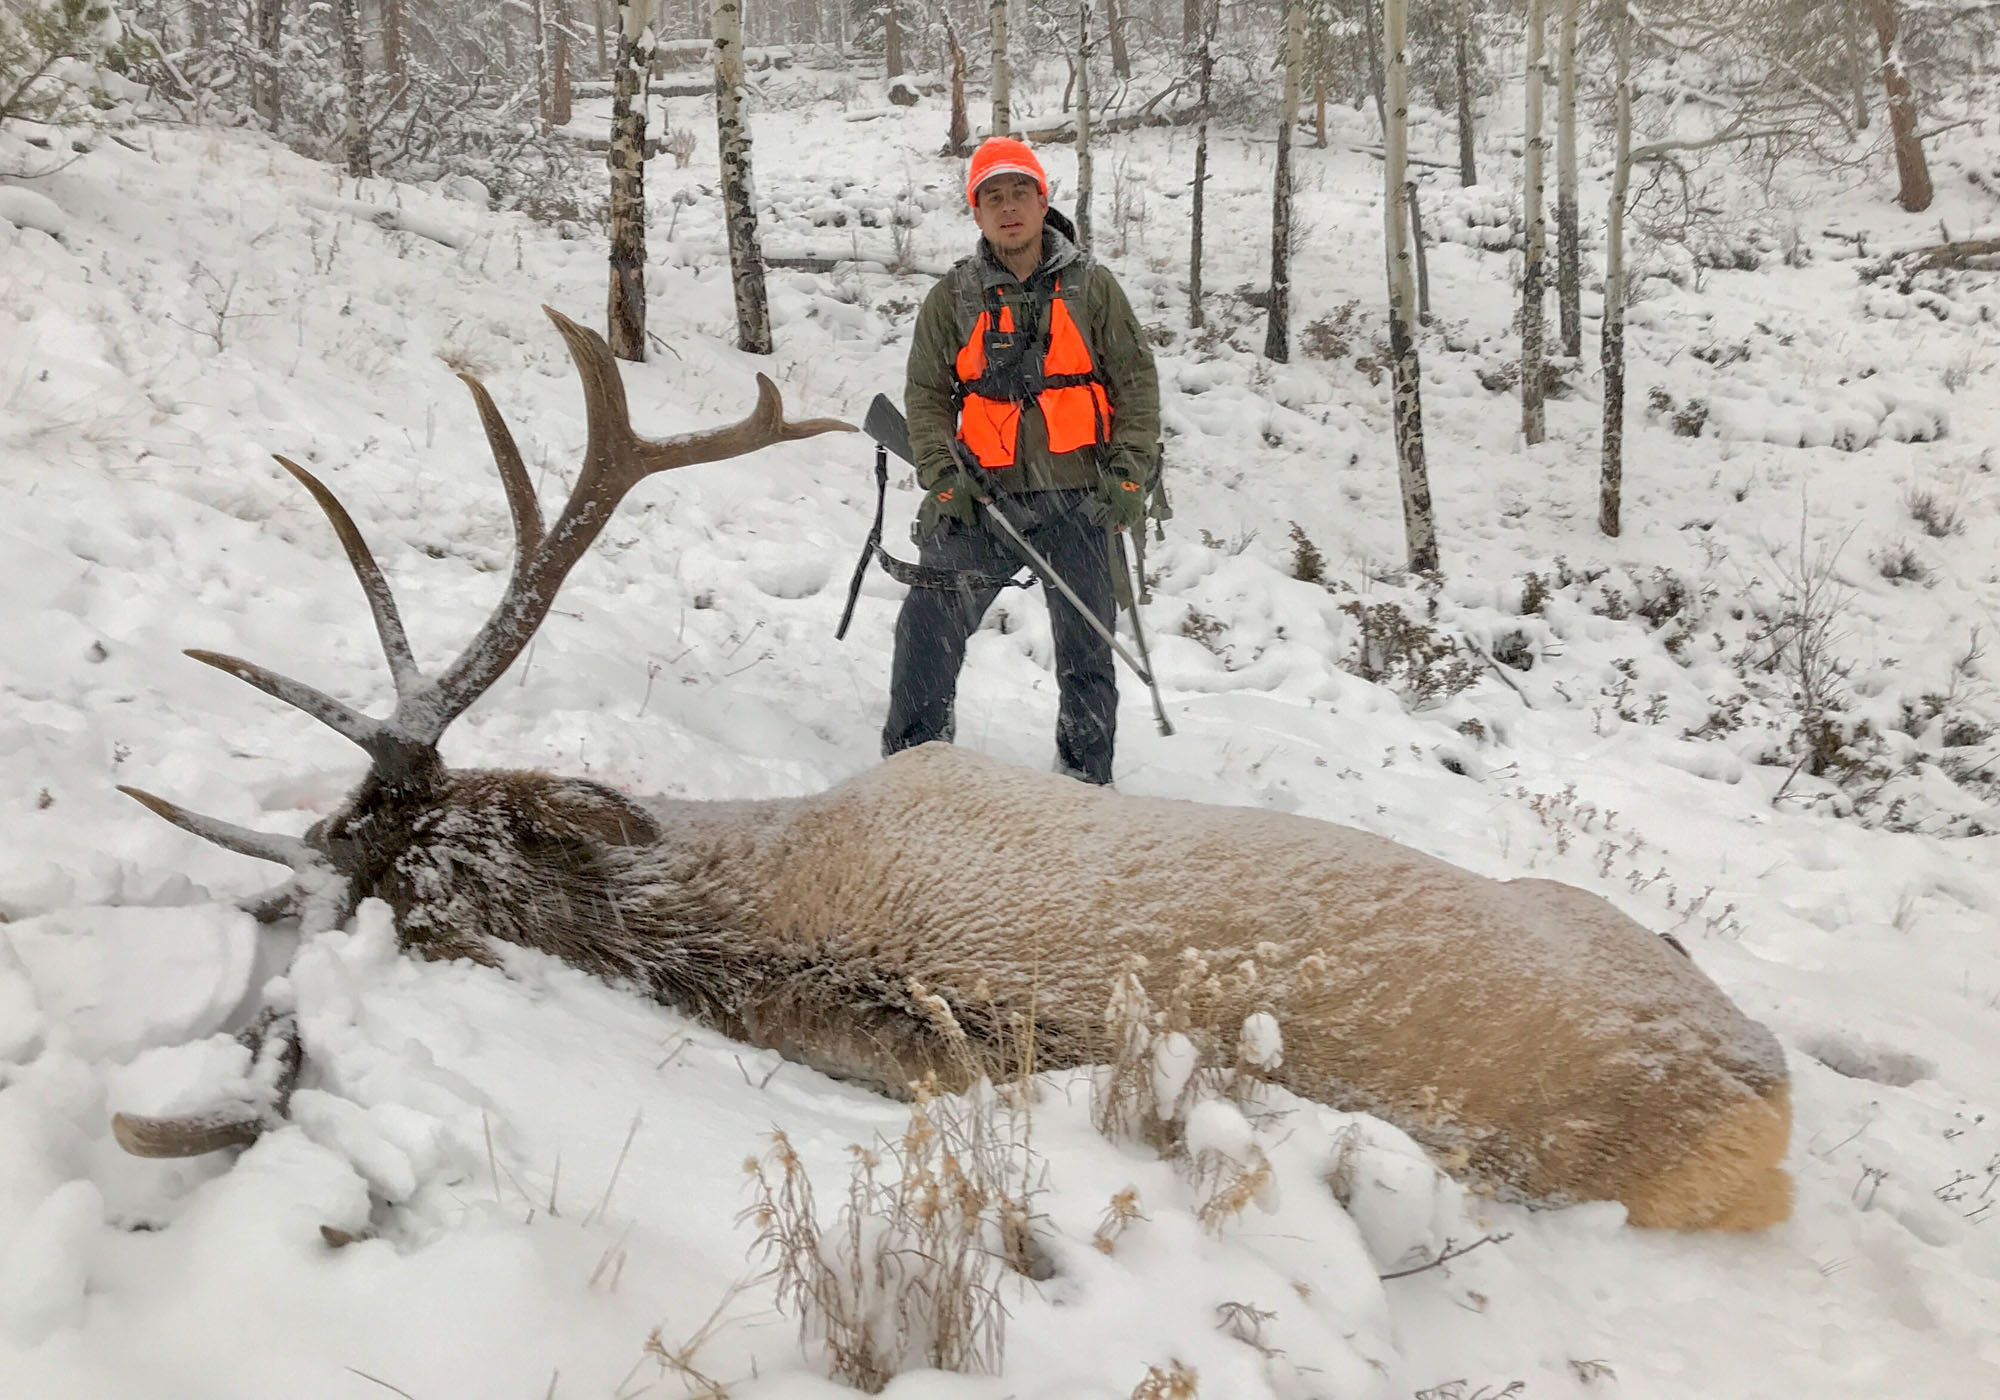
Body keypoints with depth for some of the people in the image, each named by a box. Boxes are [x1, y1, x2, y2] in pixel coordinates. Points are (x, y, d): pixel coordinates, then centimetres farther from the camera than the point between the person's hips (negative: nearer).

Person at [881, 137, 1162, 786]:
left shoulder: (1090, 286, 6)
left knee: (1086, 646, 6)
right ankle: (911, 758, 9)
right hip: (982, 498, 0)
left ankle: (1086, 775, 21)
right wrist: (940, 475, -8)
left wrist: (1130, 471, -5)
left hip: (1076, 498, 0)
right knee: (930, 626, -8)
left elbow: (1136, 380, 5)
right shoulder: (953, 298, 7)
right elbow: (925, 393, 7)